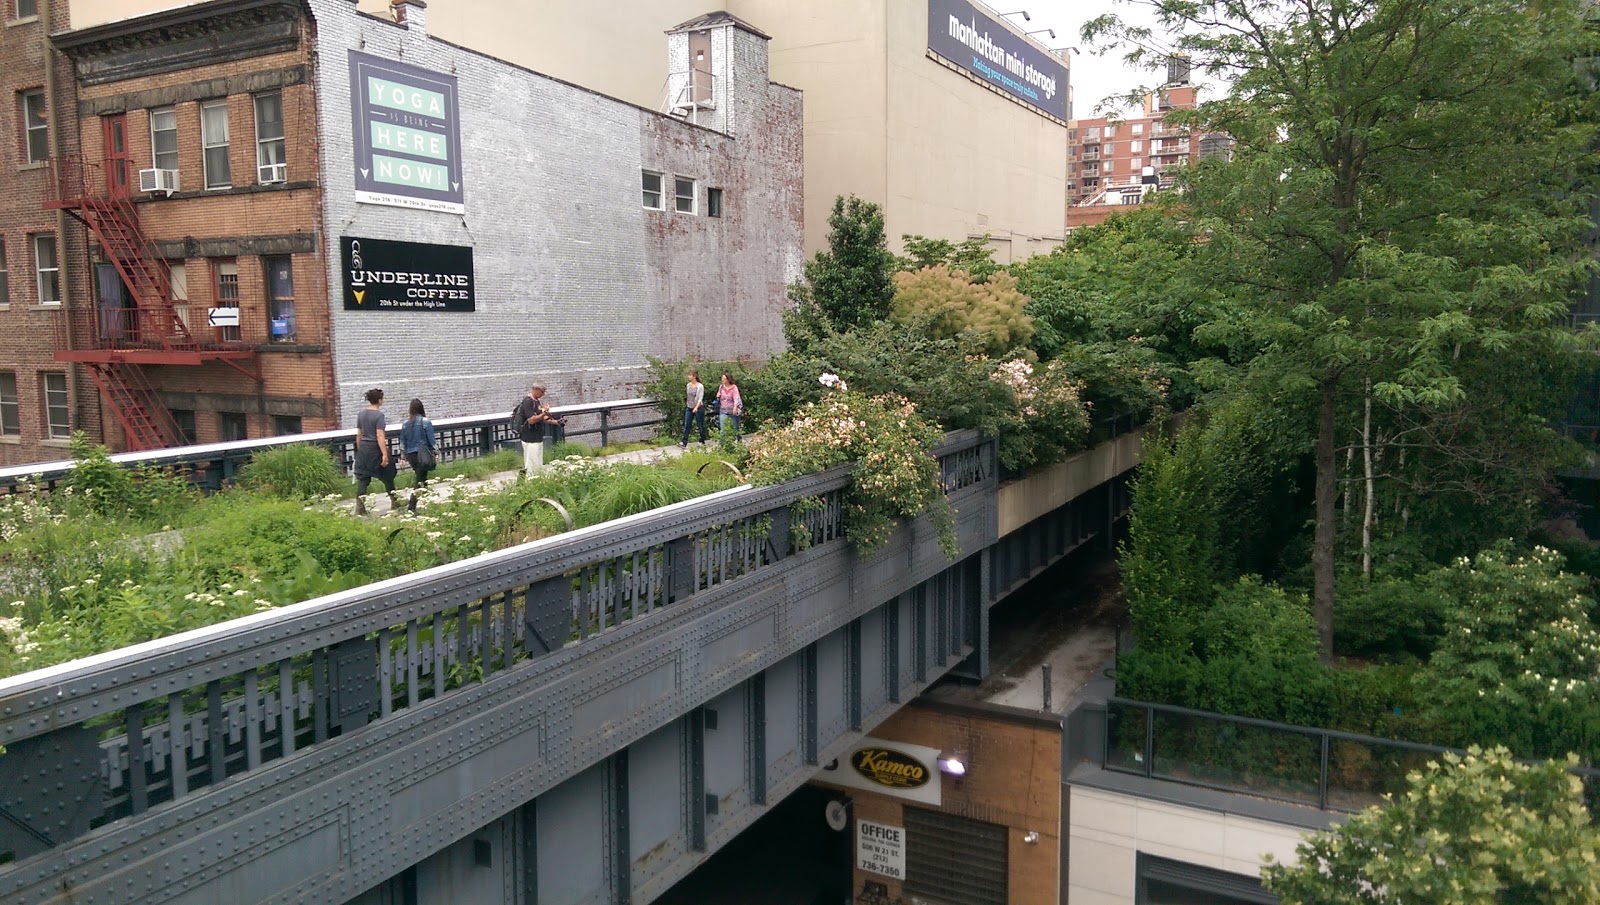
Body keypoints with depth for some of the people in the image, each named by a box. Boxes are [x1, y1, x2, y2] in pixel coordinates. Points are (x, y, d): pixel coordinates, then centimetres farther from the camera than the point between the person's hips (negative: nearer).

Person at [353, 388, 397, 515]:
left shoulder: (361, 414, 6)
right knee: (387, 476, 12)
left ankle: (359, 507, -4)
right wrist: (385, 454, -21)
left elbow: (359, 434, 11)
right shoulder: (379, 415, -14)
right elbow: (380, 436, -20)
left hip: (363, 448, 6)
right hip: (375, 449, -6)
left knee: (362, 478, 4)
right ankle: (394, 501, 25)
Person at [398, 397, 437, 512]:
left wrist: (403, 457, 19)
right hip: (423, 454, -5)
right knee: (420, 480, -1)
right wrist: (436, 453, 1)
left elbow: (402, 442, 11)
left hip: (410, 455, 5)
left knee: (421, 478, 21)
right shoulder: (425, 422, -9)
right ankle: (411, 506, -9)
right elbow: (432, 439, -7)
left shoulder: (405, 424, 5)